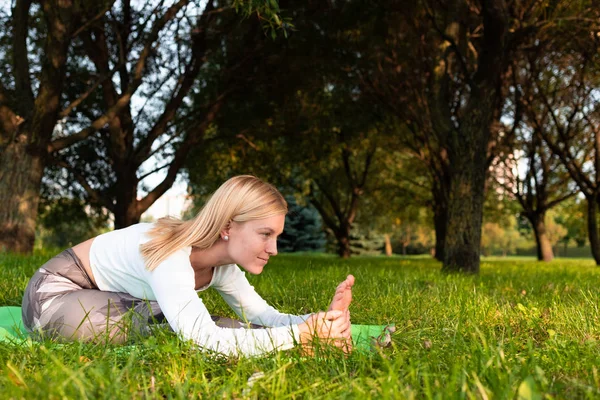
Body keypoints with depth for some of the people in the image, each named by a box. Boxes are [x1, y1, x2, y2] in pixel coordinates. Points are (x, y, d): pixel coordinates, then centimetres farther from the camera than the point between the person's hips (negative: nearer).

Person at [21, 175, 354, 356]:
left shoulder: (222, 264, -9)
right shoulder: (171, 254, -36)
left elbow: (262, 314, -12)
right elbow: (205, 341, -46)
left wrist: (320, 321, -31)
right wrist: (301, 333, -43)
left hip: (107, 297, 8)